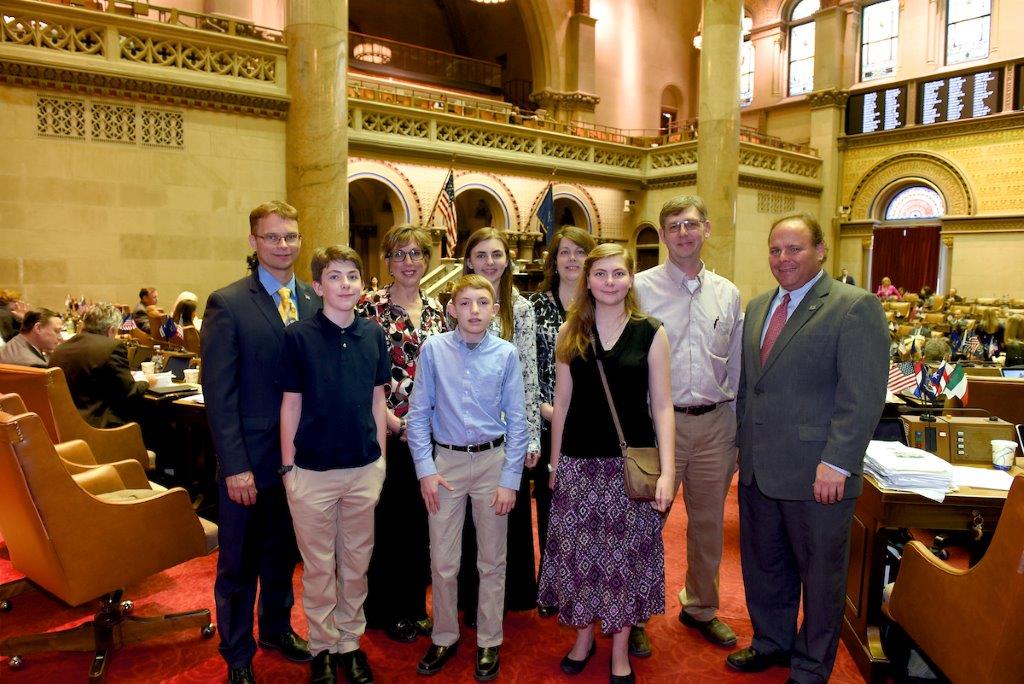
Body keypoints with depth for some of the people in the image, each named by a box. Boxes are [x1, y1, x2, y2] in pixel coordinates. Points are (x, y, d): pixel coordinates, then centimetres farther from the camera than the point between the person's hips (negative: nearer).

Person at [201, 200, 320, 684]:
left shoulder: (314, 302, 3)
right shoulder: (227, 304, -10)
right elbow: (219, 393, -13)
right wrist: (235, 466, -16)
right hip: (249, 461, -4)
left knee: (283, 554, 22)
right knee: (239, 564, 13)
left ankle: (277, 629, 43)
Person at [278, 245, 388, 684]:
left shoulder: (373, 334, 0)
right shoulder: (298, 336, -8)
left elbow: (377, 400, 7)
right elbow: (290, 405, -3)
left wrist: (381, 458, 8)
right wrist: (287, 467, -2)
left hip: (364, 470, 3)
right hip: (312, 471, -2)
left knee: (356, 563, 15)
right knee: (318, 567, 12)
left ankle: (351, 642, 33)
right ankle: (323, 647, 31)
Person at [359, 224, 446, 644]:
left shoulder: (435, 309, 8)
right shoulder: (370, 306, -7)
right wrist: (393, 421, -16)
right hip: (387, 431, -5)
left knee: (421, 519, 14)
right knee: (387, 519, 7)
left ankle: (415, 605, 31)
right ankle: (386, 610, 25)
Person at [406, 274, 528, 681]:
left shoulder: (506, 354, -8)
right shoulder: (433, 349, -7)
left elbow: (517, 421, -4)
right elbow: (418, 412, -3)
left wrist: (510, 480, -6)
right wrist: (425, 469, -6)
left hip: (493, 461, 0)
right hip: (446, 461, 0)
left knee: (492, 560, 13)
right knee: (442, 561, 10)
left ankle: (489, 642, 32)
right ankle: (444, 637, 33)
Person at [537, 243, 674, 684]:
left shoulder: (650, 332, -2)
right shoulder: (570, 332, 3)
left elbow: (662, 406, -3)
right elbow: (562, 403, 7)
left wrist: (667, 470, -9)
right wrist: (554, 462, 9)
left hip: (632, 461, -1)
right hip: (579, 461, 2)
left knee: (625, 552, 8)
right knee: (578, 549, 10)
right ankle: (583, 634, 34)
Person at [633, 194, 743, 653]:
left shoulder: (727, 294, 8)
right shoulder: (642, 288, -5)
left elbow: (737, 366, 12)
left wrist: (739, 427, 10)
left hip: (715, 422, 4)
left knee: (708, 522, 17)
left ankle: (701, 607, 38)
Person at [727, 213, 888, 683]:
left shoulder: (855, 308, -11)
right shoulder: (757, 307, 11)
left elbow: (863, 395, -17)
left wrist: (836, 463, -22)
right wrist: (740, 442, 13)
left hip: (817, 474, -6)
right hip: (758, 468, 6)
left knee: (820, 573, 13)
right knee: (762, 564, 19)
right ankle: (771, 642, 41)